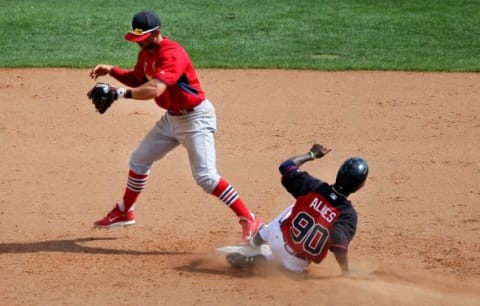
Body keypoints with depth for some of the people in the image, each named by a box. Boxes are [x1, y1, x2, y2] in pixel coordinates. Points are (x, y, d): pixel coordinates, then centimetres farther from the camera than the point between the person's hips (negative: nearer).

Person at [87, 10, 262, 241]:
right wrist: (111, 71, 3)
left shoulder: (171, 55, -27)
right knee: (139, 160, 17)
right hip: (171, 118, 10)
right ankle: (124, 212, 35)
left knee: (204, 175, -20)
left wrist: (119, 93, -42)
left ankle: (248, 220, -17)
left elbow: (154, 89, -40)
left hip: (195, 118, -10)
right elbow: (137, 80, 18)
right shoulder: (146, 53, 3)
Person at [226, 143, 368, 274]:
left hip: (278, 239, 2)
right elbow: (339, 243, -37)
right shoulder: (348, 214, -24)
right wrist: (346, 273, -32)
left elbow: (286, 166, -2)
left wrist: (312, 154, 12)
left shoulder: (313, 186, -15)